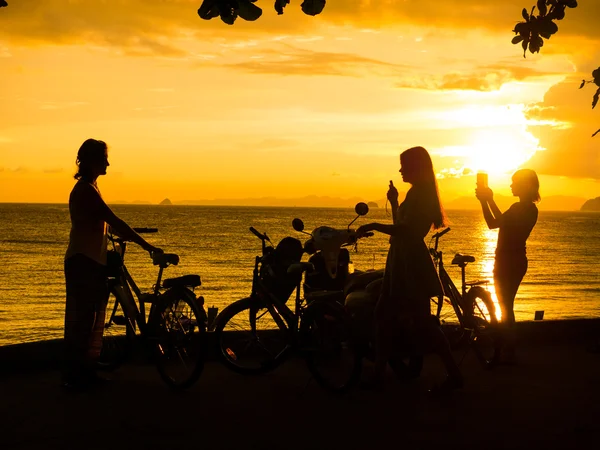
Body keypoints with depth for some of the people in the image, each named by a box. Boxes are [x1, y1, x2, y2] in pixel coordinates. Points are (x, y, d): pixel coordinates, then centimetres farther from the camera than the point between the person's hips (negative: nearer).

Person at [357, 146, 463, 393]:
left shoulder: (419, 193, -14)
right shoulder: (418, 192, 17)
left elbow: (407, 230, -26)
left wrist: (375, 227, -27)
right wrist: (394, 202, 19)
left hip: (411, 264, -11)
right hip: (403, 262, 11)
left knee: (421, 322, -8)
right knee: (385, 316, 11)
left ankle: (454, 374, -2)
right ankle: (378, 373, 16)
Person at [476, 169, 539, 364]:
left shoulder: (526, 209, -14)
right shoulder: (521, 208, 16)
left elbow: (498, 222, -29)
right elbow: (493, 223, 14)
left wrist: (489, 200, -21)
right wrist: (484, 201, 3)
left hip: (510, 262, -10)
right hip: (510, 261, 10)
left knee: (505, 307, -6)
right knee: (506, 306, 15)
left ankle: (508, 353, -1)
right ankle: (507, 351, 22)